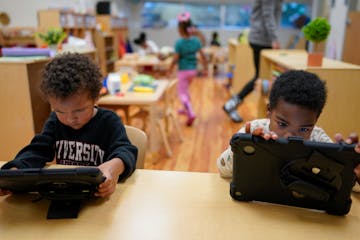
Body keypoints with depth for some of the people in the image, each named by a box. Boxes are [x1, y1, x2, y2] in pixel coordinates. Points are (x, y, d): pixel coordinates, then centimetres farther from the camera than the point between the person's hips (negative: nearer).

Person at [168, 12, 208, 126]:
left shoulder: (179, 43, -16)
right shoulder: (196, 41, -1)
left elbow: (175, 59, -14)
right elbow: (202, 56, 1)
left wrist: (170, 69, -1)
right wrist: (205, 68, 11)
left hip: (183, 71, -6)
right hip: (193, 70, 6)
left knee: (182, 92, 1)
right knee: (185, 89, 26)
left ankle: (191, 113, -17)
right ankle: (186, 109, 39)